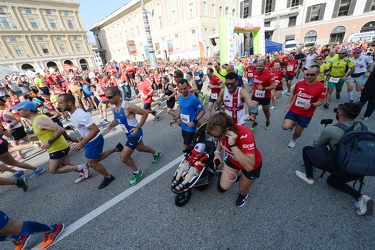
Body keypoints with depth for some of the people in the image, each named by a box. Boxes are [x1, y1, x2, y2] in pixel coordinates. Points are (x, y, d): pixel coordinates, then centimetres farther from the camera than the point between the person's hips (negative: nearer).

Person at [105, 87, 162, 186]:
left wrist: (138, 127, -24)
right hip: (129, 134, 9)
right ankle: (156, 153, 58)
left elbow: (145, 113, -23)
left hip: (135, 134, -9)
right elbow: (117, 119, 15)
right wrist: (111, 125, -7)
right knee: (140, 148, 30)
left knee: (124, 157, -6)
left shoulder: (127, 106, -28)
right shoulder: (114, 107, -1)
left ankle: (137, 172, 21)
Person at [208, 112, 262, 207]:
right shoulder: (221, 131, -25)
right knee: (223, 187, 2)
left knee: (242, 188, 16)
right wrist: (217, 152, -13)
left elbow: (249, 166, -48)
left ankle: (243, 195, 55)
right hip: (233, 159, 4)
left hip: (252, 165, -4)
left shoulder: (245, 135, -42)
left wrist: (233, 145, -52)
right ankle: (237, 175, 34)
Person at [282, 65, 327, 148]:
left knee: (298, 132, 10)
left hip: (306, 114, -1)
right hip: (293, 110, 1)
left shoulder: (322, 87, -11)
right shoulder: (299, 83, -4)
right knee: (285, 127, -18)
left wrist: (311, 105, -28)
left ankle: (293, 139, 46)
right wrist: (288, 104, 2)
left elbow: (320, 102, -5)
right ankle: (294, 123, 20)